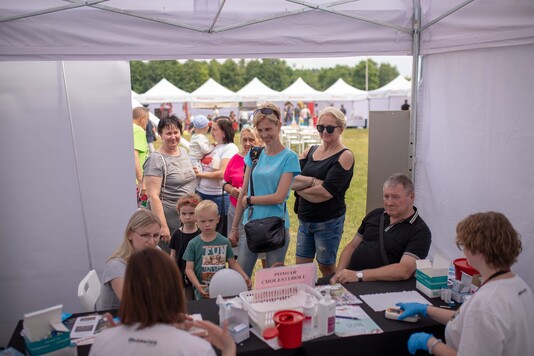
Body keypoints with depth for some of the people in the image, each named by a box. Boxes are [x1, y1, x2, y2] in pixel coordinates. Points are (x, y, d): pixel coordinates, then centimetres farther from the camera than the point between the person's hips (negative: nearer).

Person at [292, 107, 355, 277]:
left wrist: (300, 187, -8)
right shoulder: (310, 151, 6)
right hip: (305, 219, 6)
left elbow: (326, 192, -20)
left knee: (326, 268, 12)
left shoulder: (345, 156, -11)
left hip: (328, 222, -5)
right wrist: (312, 181, -21)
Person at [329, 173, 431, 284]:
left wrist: (359, 275, -25)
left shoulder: (420, 232, -6)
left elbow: (404, 271, -20)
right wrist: (338, 274, 0)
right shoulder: (375, 214, 13)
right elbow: (352, 246, 18)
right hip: (349, 276, 6)